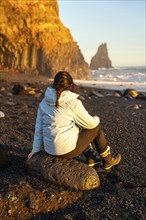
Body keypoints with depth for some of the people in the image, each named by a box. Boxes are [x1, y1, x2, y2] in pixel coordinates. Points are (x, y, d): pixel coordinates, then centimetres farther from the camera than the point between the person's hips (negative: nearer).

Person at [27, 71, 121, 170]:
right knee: (96, 128, 13)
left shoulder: (44, 102, 2)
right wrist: (96, 119, 18)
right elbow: (91, 124, -5)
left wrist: (35, 150, 14)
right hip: (68, 150, -6)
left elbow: (38, 128, 5)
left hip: (50, 150, 7)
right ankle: (107, 161, 30)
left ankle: (91, 157, 38)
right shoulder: (73, 103, -15)